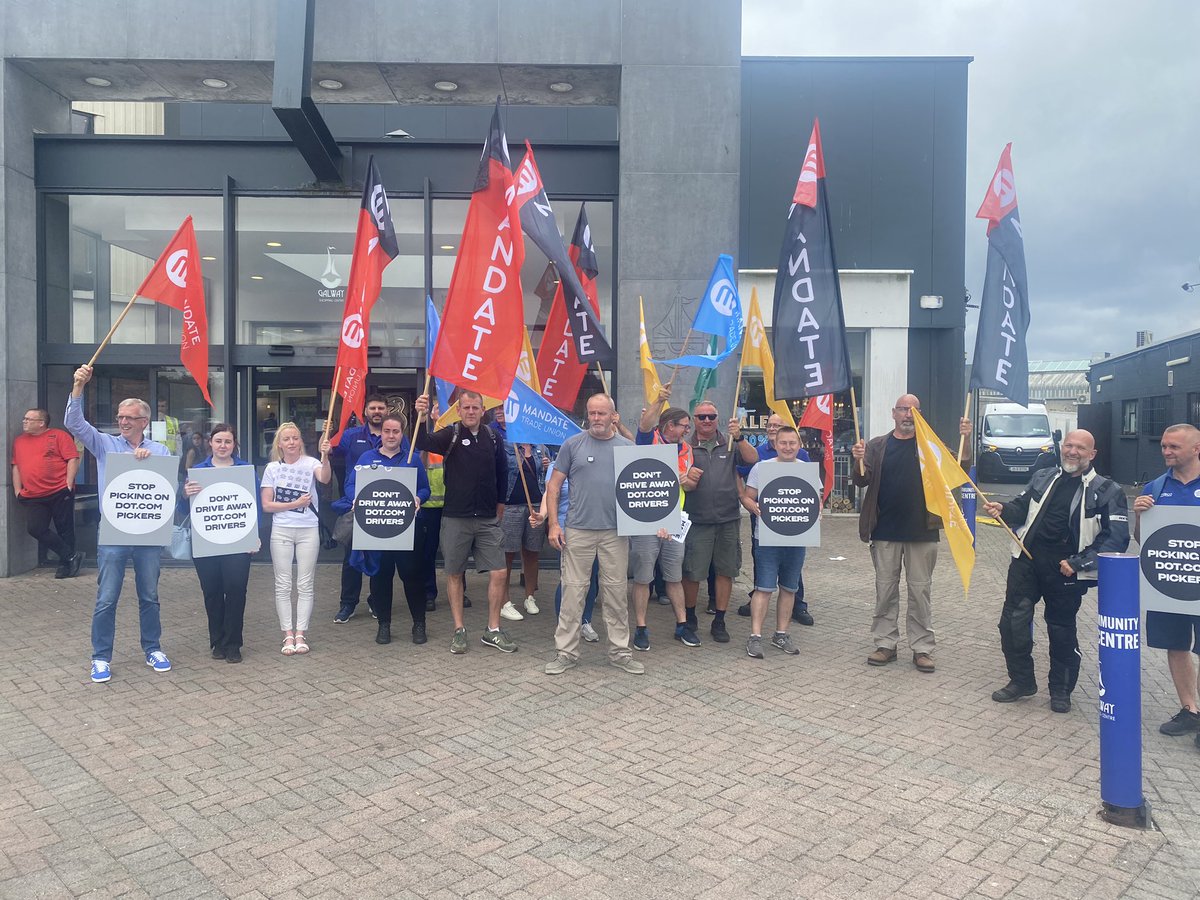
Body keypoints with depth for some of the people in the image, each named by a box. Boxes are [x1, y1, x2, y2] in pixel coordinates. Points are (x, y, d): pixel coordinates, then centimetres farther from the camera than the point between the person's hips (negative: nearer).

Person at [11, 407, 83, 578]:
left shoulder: (59, 436, 1)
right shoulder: (19, 441, 17)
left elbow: (73, 459, -5)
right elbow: (16, 466, 18)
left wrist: (69, 485, -12)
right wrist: (17, 490, 10)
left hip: (60, 493, -5)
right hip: (33, 497, 5)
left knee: (65, 530, 0)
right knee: (35, 528, -9)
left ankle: (65, 565, 13)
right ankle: (71, 557, -1)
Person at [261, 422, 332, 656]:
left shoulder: (310, 463, -4)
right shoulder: (273, 468, 2)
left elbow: (325, 479, -26)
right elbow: (266, 505, 0)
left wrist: (325, 457, -44)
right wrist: (295, 504, -11)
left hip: (308, 530, -1)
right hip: (281, 531, 1)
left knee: (305, 585, 4)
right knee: (283, 585, 4)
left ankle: (300, 634, 12)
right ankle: (288, 635, 11)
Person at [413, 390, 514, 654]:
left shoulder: (493, 437, 5)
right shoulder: (450, 434, -4)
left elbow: (502, 471, 17)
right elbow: (423, 443, -23)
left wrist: (500, 502, 16)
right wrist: (420, 417, -40)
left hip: (487, 518, 2)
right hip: (455, 517, -2)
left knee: (498, 573, -1)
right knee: (454, 574, 7)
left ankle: (492, 631, 13)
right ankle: (459, 630, 20)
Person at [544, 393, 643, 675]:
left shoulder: (627, 447, 7)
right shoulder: (573, 444, 2)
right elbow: (554, 485, 3)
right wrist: (553, 524, -4)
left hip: (616, 532, 2)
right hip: (577, 530, -1)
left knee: (616, 592, 8)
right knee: (573, 591, 2)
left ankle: (620, 651, 20)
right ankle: (566, 652, 13)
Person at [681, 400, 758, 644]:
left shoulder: (730, 445, 7)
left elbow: (752, 459, -6)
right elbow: (685, 485, 2)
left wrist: (739, 437, -18)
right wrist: (687, 480, -21)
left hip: (728, 519, 2)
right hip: (697, 520, -2)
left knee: (726, 571, 7)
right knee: (692, 572, 1)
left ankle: (719, 621, 19)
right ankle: (689, 616, 22)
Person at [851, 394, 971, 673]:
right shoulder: (877, 446, 4)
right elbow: (862, 481, -2)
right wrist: (859, 461, -23)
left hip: (921, 531, -1)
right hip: (885, 531, 1)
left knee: (920, 590, 6)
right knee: (885, 589, 8)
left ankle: (922, 648, 14)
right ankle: (885, 644, 18)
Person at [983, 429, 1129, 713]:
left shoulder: (1107, 491, -3)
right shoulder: (1043, 478, 12)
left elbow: (1116, 538, -9)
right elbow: (1022, 508, 16)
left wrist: (1078, 562, -17)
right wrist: (1003, 510, -8)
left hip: (1066, 570, -3)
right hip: (1026, 561, 3)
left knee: (1062, 630, 8)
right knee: (1013, 621, 1)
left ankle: (1061, 691, 26)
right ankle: (1021, 681, 18)